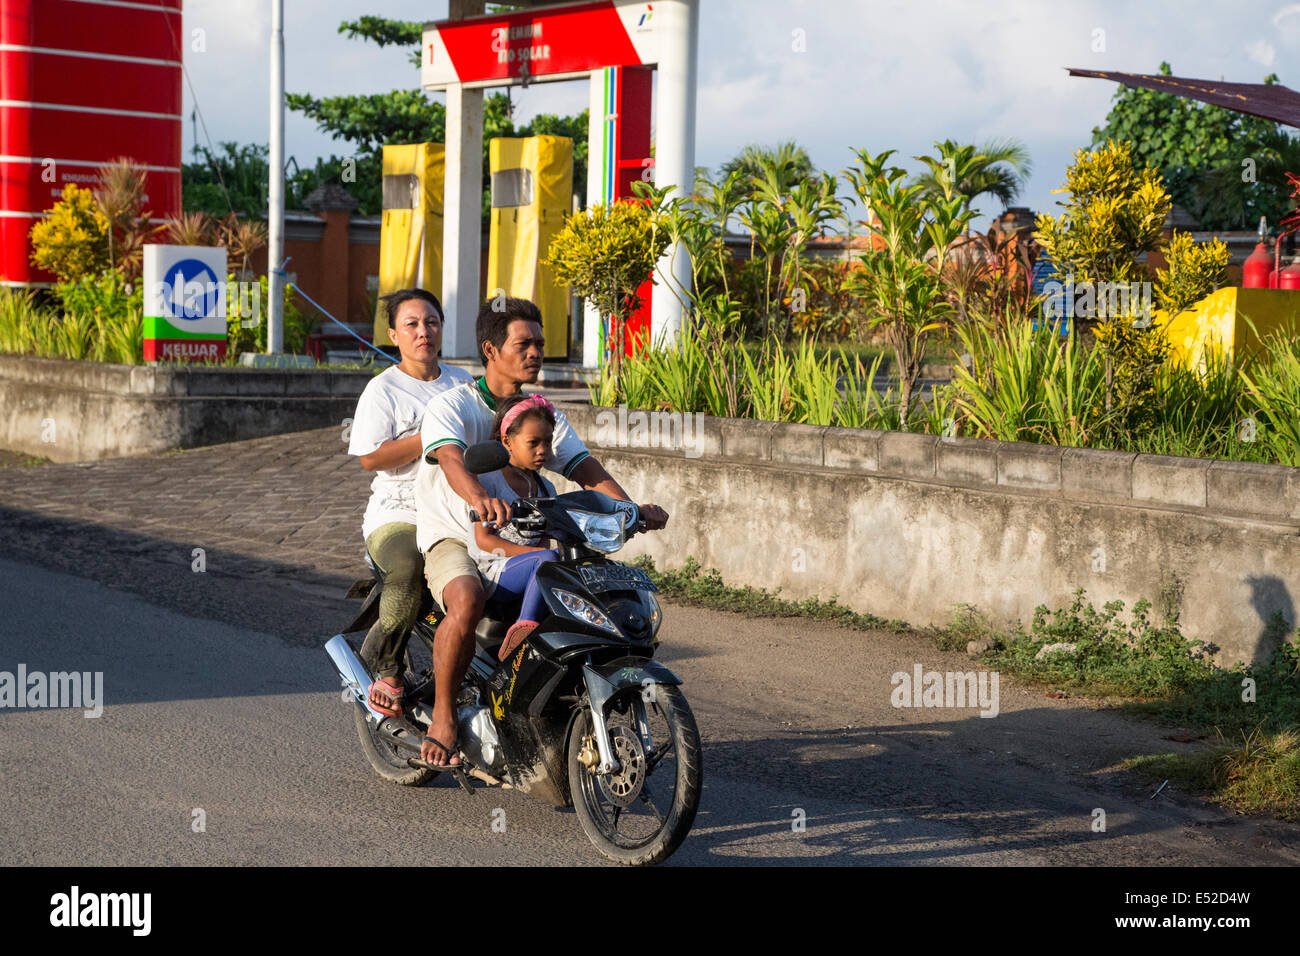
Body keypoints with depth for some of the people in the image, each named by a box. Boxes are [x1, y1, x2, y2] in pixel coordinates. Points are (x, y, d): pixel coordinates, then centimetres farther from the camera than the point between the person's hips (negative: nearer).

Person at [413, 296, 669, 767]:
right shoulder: (451, 405, -8)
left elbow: (583, 466, 0)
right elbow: (451, 459, -28)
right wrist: (480, 499, -52)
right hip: (453, 538, -6)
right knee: (468, 600, -37)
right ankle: (443, 714, -19)